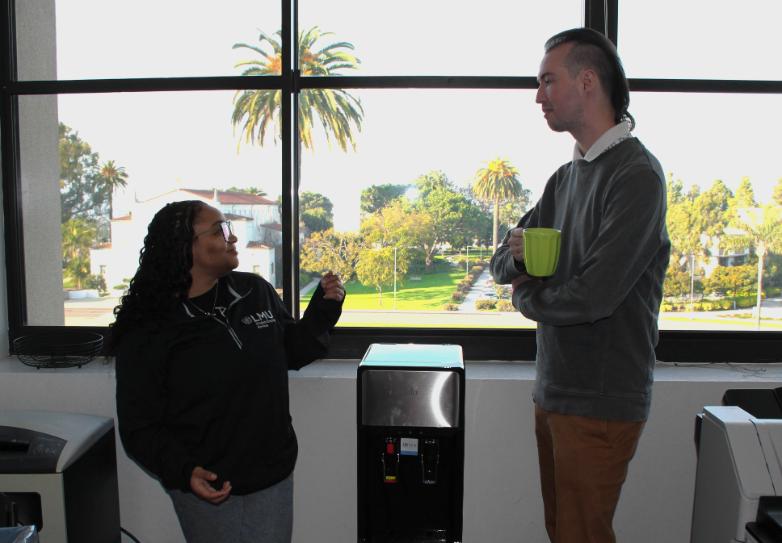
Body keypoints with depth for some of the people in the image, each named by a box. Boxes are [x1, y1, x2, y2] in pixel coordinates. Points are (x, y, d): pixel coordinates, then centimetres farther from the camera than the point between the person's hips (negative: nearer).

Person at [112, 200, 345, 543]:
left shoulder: (257, 292, -1)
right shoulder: (147, 333, -13)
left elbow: (291, 352, 12)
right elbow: (140, 427, -10)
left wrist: (324, 309, -2)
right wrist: (184, 471, -24)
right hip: (208, 489, -3)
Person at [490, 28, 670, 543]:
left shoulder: (636, 173, -16)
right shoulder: (566, 177, 11)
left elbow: (594, 296, -24)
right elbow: (502, 262, 16)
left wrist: (526, 296, -5)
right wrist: (516, 256, -9)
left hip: (600, 401, -8)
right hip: (553, 390, 8)